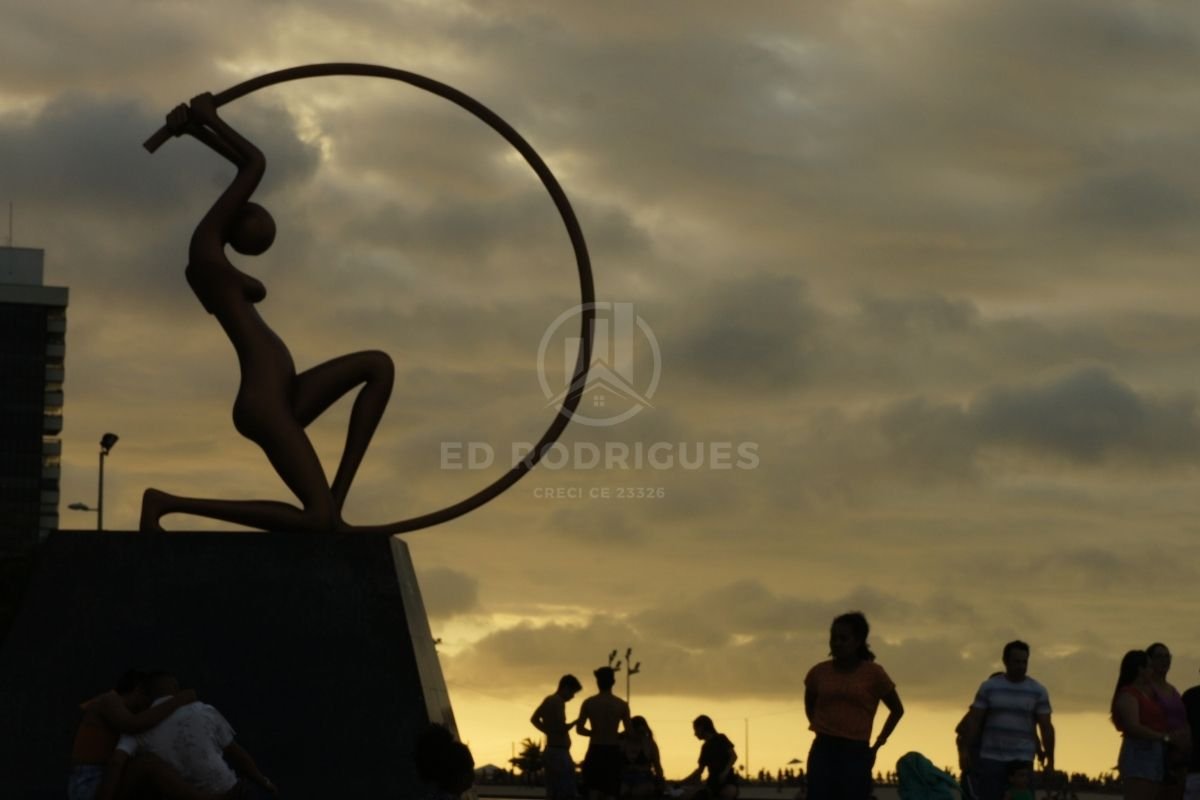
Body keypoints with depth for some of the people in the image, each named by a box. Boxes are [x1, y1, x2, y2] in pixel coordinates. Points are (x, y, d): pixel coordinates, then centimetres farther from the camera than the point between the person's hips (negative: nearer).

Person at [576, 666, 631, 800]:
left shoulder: (588, 703, -3)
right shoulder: (622, 705, -3)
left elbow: (579, 729, -3)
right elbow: (629, 732, -2)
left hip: (595, 751, 0)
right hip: (613, 752, 0)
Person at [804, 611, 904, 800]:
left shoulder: (873, 674, -3)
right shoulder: (819, 673, 4)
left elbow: (897, 710, 10)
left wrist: (878, 744, 7)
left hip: (856, 752, -2)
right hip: (823, 750, 2)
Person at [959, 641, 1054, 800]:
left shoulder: (1038, 691, 1)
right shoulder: (989, 687, 2)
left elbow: (1046, 727, 0)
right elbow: (973, 720, 1)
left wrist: (1050, 760, -5)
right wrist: (966, 751, -6)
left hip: (1022, 760, 0)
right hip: (991, 758, 0)